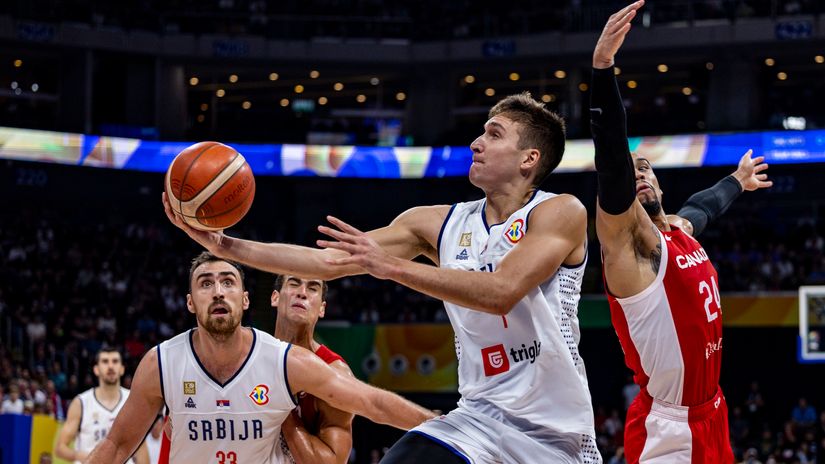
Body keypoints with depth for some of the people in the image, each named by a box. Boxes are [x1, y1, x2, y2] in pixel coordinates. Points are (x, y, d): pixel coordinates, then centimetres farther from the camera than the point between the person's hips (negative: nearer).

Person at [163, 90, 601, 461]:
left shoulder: (560, 213, -9)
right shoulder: (438, 224, 6)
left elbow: (502, 291, -25)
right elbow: (330, 261, 2)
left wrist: (393, 266, -28)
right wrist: (224, 245, -7)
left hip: (556, 428, -3)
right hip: (481, 415, 4)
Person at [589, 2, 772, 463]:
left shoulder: (680, 229, 11)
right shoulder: (629, 240, -14)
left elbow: (703, 205, 37)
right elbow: (611, 163, -31)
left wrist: (737, 182, 55)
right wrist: (602, 67, -44)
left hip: (709, 415, 9)